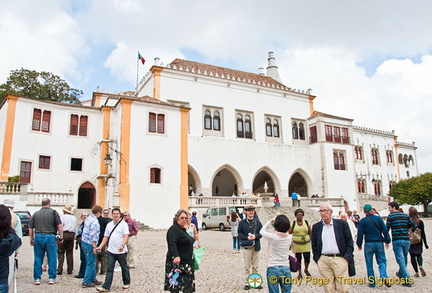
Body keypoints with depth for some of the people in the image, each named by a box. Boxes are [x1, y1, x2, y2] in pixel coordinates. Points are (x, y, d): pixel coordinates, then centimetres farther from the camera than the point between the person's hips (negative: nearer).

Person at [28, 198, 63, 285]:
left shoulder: (36, 214, 10)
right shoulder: (53, 212, -1)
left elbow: (30, 228, 12)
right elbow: (60, 226, -6)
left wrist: (31, 239, 21)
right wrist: (61, 237, 1)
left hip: (38, 237, 3)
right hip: (50, 237, -3)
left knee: (38, 259, 11)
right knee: (52, 259, 5)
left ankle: (37, 278, 15)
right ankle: (52, 278, 10)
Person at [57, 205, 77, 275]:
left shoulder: (62, 217, -1)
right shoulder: (74, 218, 14)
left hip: (64, 234, -4)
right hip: (72, 235, 4)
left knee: (61, 253, 1)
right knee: (70, 253, 8)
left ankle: (60, 270, -3)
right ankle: (70, 270, 9)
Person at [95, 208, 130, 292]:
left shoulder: (123, 224, -6)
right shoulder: (109, 224, 12)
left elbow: (126, 236, -16)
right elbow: (106, 237, 16)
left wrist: (122, 245, -30)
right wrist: (100, 246, 6)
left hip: (121, 251, -4)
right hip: (110, 251, 4)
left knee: (124, 268, 11)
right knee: (109, 269, 2)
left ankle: (127, 283, 27)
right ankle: (106, 287, 4)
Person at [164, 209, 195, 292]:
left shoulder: (182, 229, 15)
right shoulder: (174, 229, -14)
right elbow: (172, 244, -29)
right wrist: (176, 256, -42)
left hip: (186, 263, 10)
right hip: (177, 263, -10)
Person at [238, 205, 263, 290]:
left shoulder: (257, 222, 5)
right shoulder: (242, 222, -1)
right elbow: (239, 233, -2)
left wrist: (255, 236, -13)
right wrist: (247, 237, -17)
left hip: (256, 246, 2)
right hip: (246, 246, -2)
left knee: (255, 266, 11)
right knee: (247, 266, 4)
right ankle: (247, 283, 13)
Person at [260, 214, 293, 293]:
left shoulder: (272, 237, -15)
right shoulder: (290, 238, -5)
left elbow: (262, 231, 4)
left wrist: (270, 221, 14)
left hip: (273, 269, -3)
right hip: (286, 268, 3)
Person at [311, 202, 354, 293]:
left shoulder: (342, 223, 2)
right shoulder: (316, 227, 8)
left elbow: (349, 241, 3)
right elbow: (314, 245, 13)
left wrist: (347, 257, -4)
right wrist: (317, 258, 5)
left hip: (340, 259, -2)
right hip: (323, 261, 2)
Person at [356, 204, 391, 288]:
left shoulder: (362, 221, -4)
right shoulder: (378, 219, -1)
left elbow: (360, 234, -3)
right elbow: (385, 231, 0)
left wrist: (359, 245, 7)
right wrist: (387, 241, 11)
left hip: (369, 244, -1)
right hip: (379, 243, 1)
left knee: (369, 264, 8)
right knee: (382, 261, 11)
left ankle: (372, 282, 11)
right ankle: (384, 277, -12)